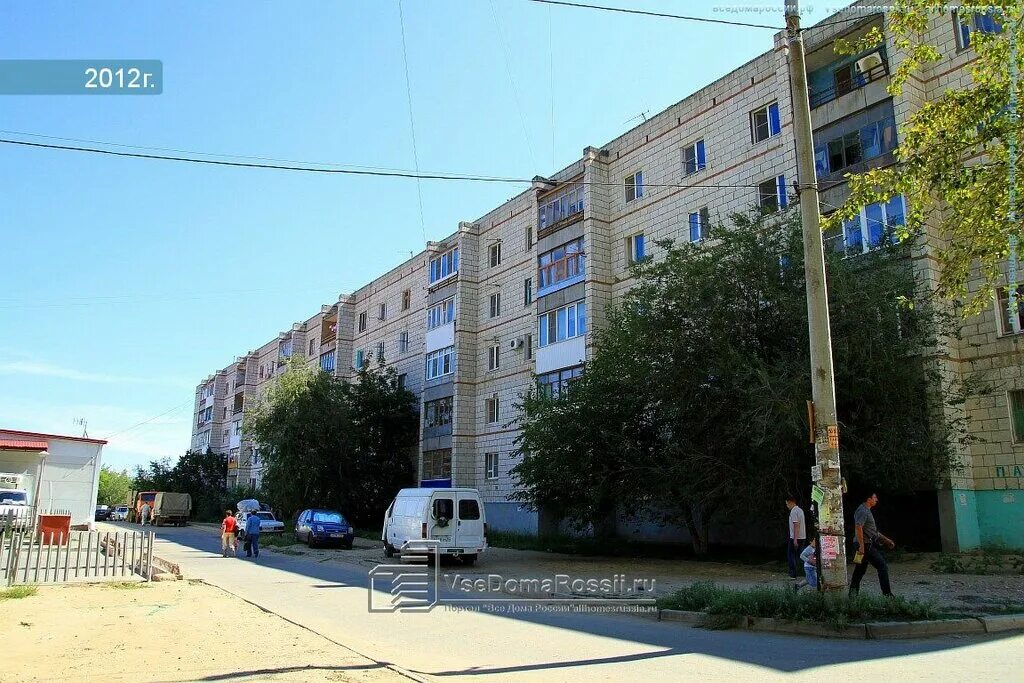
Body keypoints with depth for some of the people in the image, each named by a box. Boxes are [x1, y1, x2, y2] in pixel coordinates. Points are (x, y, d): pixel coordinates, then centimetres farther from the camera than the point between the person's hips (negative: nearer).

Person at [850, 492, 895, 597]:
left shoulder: (867, 510, 19)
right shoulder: (863, 511, -14)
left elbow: (872, 530, 27)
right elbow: (858, 528, -24)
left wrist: (886, 539, 26)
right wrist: (861, 546, -27)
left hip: (866, 546, 10)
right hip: (866, 545, -10)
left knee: (860, 570, 11)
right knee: (882, 567, -8)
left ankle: (853, 593, 13)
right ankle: (887, 594, -5)